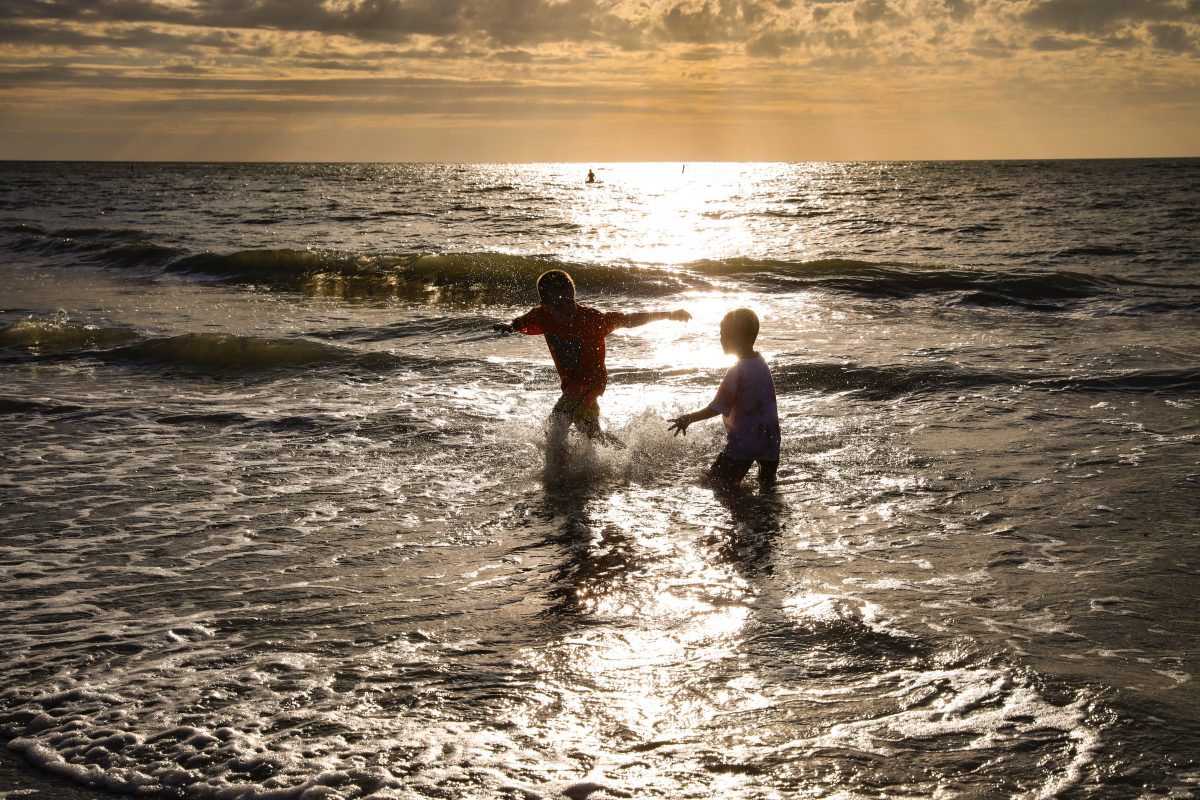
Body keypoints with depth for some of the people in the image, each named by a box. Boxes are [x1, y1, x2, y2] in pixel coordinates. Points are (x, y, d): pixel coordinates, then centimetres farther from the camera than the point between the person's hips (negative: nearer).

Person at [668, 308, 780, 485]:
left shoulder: (737, 372, -21)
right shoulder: (760, 361, 3)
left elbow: (717, 408, -18)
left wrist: (688, 419, -7)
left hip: (744, 443, -8)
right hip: (769, 441, 8)